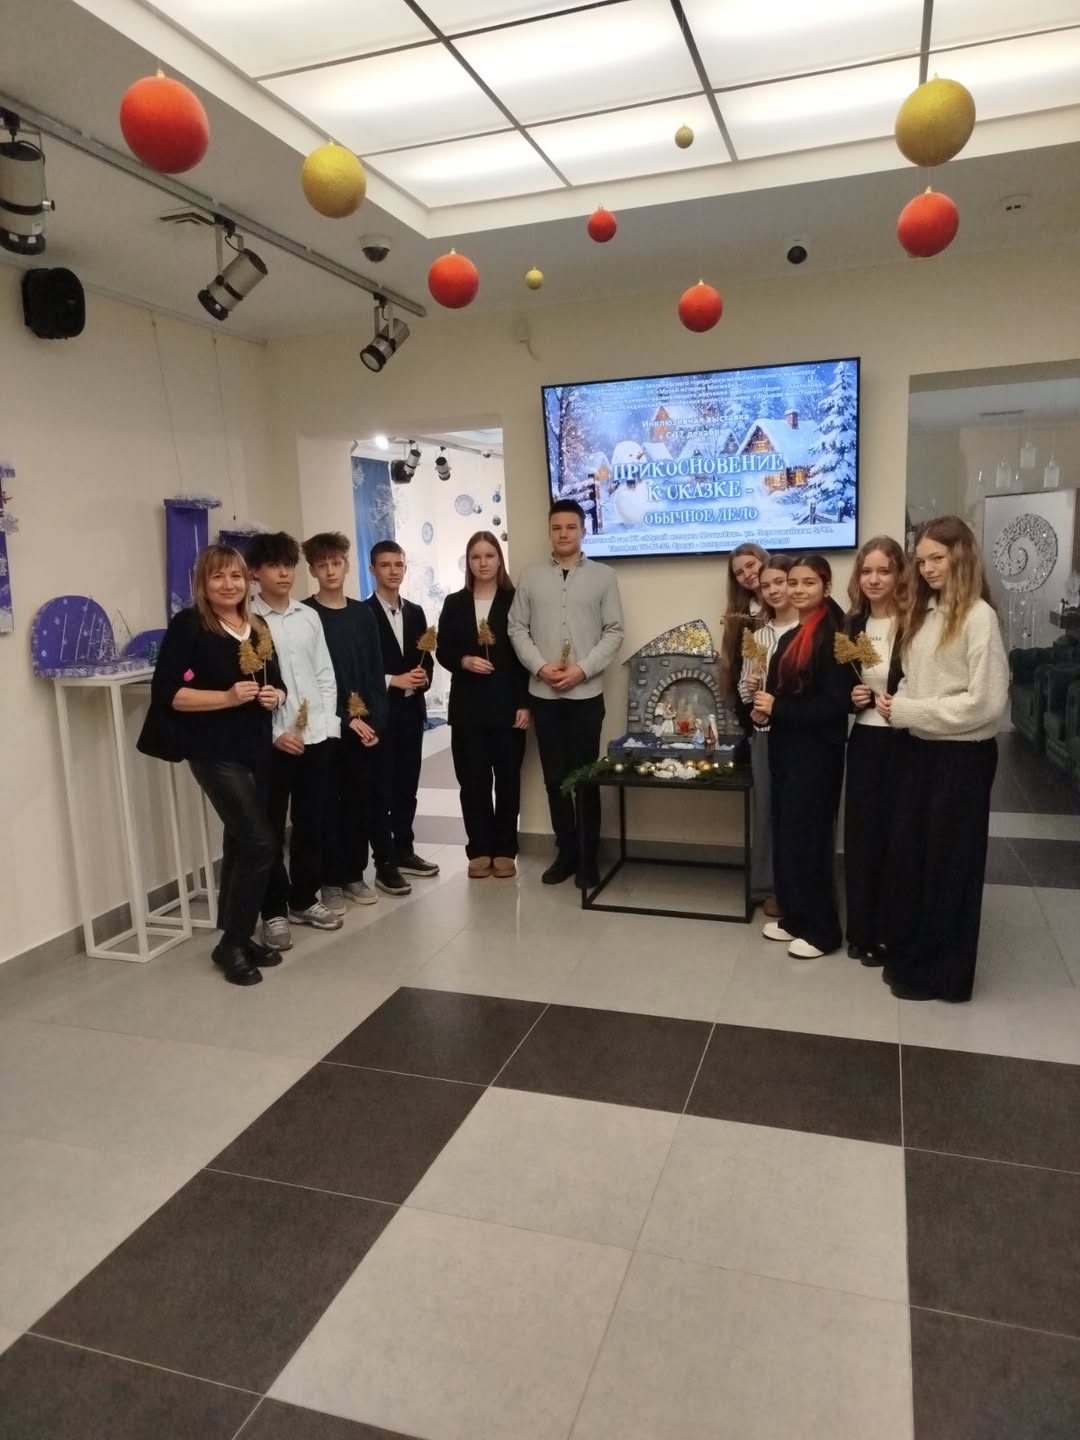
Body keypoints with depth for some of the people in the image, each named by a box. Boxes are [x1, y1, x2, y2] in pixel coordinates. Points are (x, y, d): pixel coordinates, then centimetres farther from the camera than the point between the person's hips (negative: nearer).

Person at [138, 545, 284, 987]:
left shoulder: (258, 630, 13)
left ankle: (237, 938, 24)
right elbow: (167, 692, -14)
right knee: (259, 844, -12)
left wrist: (276, 696, -2)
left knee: (240, 843, 12)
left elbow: (277, 683, 21)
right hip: (215, 752, -7)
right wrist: (228, 696, -22)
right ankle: (231, 944, 3)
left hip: (256, 749, 7)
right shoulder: (188, 626, -7)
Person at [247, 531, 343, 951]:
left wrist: (328, 724, 1)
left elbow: (325, 676, 11)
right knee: (270, 829, 5)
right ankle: (274, 911, 18)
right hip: (270, 741, -4)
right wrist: (275, 733, -13)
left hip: (317, 737, 5)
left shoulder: (309, 617, 9)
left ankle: (304, 899, 28)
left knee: (312, 823, 12)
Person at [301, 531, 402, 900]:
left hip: (366, 725, 4)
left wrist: (374, 720, -6)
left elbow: (376, 673, 7)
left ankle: (353, 874, 20)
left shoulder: (363, 614, 9)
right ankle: (332, 879, 12)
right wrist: (347, 719, -13)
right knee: (328, 803, 2)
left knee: (361, 800, 7)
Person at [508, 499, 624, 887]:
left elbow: (614, 632, -2)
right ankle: (566, 852, 22)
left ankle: (588, 858, 17)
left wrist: (582, 669, -13)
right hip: (543, 693, 2)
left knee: (586, 778, 4)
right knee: (554, 778, 9)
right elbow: (517, 628, 4)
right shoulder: (531, 575, 6)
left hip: (586, 693, -2)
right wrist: (540, 667, -10)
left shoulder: (603, 576, 2)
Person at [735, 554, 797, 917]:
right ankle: (768, 887, 21)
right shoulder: (758, 635, 10)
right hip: (765, 732, 4)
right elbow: (744, 691, 14)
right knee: (766, 808, 9)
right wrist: (751, 687, -7)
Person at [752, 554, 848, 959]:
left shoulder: (835, 634, -13)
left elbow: (835, 704, -19)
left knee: (808, 837, -1)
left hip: (817, 752, -8)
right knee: (785, 834, 12)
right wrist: (763, 709, 0)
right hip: (785, 747, 8)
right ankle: (793, 916, 25)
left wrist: (777, 708, -17)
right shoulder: (790, 637, 13)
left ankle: (821, 929, 12)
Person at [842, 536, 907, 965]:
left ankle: (886, 934, 20)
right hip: (863, 740, 5)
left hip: (902, 743, -4)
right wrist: (851, 698, -4)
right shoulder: (852, 625, 6)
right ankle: (860, 930, 22)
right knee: (859, 832, 8)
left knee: (893, 835, 5)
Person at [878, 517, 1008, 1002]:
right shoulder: (922, 611, 9)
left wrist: (908, 711, -16)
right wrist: (896, 701, -5)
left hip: (962, 756, -7)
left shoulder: (978, 616, -14)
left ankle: (940, 972, 22)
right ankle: (907, 956, 29)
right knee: (907, 853, 13)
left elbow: (986, 702, -19)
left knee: (948, 863, 6)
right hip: (920, 749, 7)